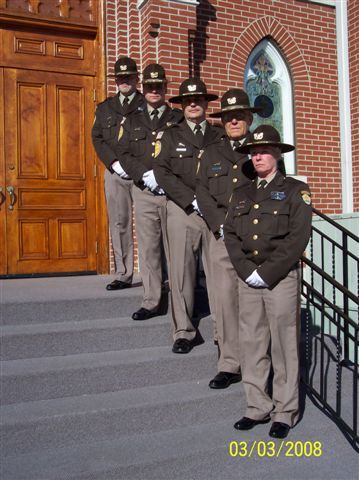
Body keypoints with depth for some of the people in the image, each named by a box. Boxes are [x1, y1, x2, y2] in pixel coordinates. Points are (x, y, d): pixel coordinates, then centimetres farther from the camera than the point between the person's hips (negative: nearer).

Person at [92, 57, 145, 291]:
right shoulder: (105, 108, 19)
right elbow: (97, 139, 11)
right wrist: (114, 162, -5)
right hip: (115, 173, 3)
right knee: (119, 224, 3)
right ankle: (123, 275, 9)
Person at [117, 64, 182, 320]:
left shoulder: (178, 119, 9)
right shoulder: (133, 121, 17)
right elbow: (124, 153, 6)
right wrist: (146, 175, -9)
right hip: (144, 193, 2)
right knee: (148, 248, 3)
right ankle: (151, 302, 10)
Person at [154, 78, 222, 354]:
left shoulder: (219, 136, 16)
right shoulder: (170, 136, 13)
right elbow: (162, 173, 0)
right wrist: (193, 200, -10)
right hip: (182, 212, 0)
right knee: (182, 273, -1)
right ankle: (184, 332, 9)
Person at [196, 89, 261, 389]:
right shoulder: (211, 153, 17)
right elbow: (202, 192, 9)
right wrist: (221, 226, -4)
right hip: (222, 237, 2)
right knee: (225, 299, -2)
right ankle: (230, 364, 7)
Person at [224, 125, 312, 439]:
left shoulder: (295, 190, 2)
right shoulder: (241, 194, 16)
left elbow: (298, 238, -8)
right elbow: (230, 235, 7)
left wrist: (267, 273, -14)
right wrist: (248, 272, -7)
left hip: (282, 277, -4)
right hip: (248, 279, 4)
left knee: (284, 345, 1)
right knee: (251, 345, 6)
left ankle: (285, 412, 13)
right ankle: (258, 407, 19)